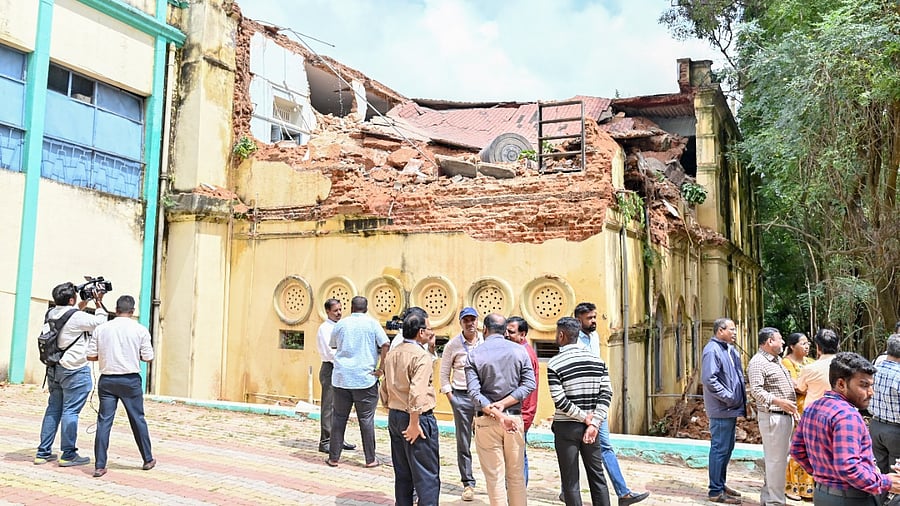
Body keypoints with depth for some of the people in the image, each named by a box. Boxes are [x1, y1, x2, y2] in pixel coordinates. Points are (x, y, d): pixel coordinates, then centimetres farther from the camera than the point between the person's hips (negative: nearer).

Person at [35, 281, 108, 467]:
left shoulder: (51, 314, 5)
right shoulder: (77, 317, -18)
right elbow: (100, 323, -6)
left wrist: (82, 305, 18)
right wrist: (99, 303, 3)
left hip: (54, 369, 8)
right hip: (74, 371, -8)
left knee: (53, 409, 15)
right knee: (70, 411, -2)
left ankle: (43, 453, 20)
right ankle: (68, 455, 3)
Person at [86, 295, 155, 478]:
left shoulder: (101, 329, 0)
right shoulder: (140, 330, -5)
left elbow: (91, 356, 1)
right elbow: (148, 358, -3)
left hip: (107, 380, 1)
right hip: (130, 380, -1)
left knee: (104, 421, 4)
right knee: (138, 419, 10)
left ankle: (99, 466, 3)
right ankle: (148, 459, 22)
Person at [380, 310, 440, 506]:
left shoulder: (392, 354, 9)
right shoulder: (422, 356, -15)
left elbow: (385, 387, 15)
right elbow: (417, 392, -23)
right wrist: (414, 424, -19)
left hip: (394, 416, 8)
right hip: (418, 418, -8)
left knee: (402, 474, 15)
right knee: (427, 476, -1)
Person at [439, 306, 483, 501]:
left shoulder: (486, 341, -1)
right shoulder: (453, 344, -1)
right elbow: (444, 373, 5)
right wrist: (449, 395, -1)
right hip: (461, 396, 0)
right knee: (463, 442, 7)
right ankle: (468, 483, 18)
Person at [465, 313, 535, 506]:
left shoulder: (474, 354, -3)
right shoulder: (519, 351, 1)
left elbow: (474, 393, -13)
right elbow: (529, 384, -6)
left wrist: (497, 414, -17)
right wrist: (503, 404, -10)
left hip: (486, 420, -2)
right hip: (515, 418, 2)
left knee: (495, 476, 5)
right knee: (516, 475, 13)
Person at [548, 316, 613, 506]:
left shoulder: (554, 364, -10)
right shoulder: (597, 360, 3)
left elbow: (560, 401, -15)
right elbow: (606, 393, -3)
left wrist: (585, 418, -7)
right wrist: (593, 424, -8)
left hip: (566, 427, -4)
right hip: (591, 425, 4)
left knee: (571, 481, 4)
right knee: (597, 476, 12)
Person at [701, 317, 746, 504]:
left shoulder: (730, 350, 14)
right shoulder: (712, 350, -16)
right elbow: (709, 379, -24)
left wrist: (741, 398, 11)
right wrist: (729, 398, -19)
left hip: (731, 409, 10)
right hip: (721, 410, -10)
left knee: (727, 448, 17)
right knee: (720, 449, -3)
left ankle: (721, 484, 28)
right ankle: (716, 491, 4)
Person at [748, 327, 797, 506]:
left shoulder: (777, 360, 17)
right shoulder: (758, 362, -14)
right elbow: (756, 391, -23)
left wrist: (792, 407, 22)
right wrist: (779, 402, -32)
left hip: (786, 415, 10)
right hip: (773, 417, -10)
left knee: (777, 458, 14)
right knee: (776, 460, -6)